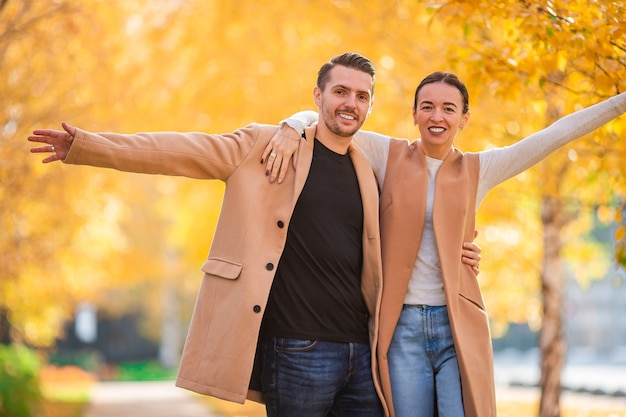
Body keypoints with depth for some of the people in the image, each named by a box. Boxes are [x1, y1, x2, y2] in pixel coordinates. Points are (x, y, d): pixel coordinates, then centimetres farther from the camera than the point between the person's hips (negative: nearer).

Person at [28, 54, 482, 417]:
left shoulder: (368, 175, 15)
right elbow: (182, 151, -2)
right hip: (296, 352, -4)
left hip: (361, 352, 5)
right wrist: (84, 145, -6)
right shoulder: (264, 146, 2)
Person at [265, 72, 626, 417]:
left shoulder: (479, 169, 8)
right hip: (402, 327, 0)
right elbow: (317, 119, 7)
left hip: (458, 327, 1)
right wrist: (291, 129, -14)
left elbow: (557, 134, 4)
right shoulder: (389, 155, 6)